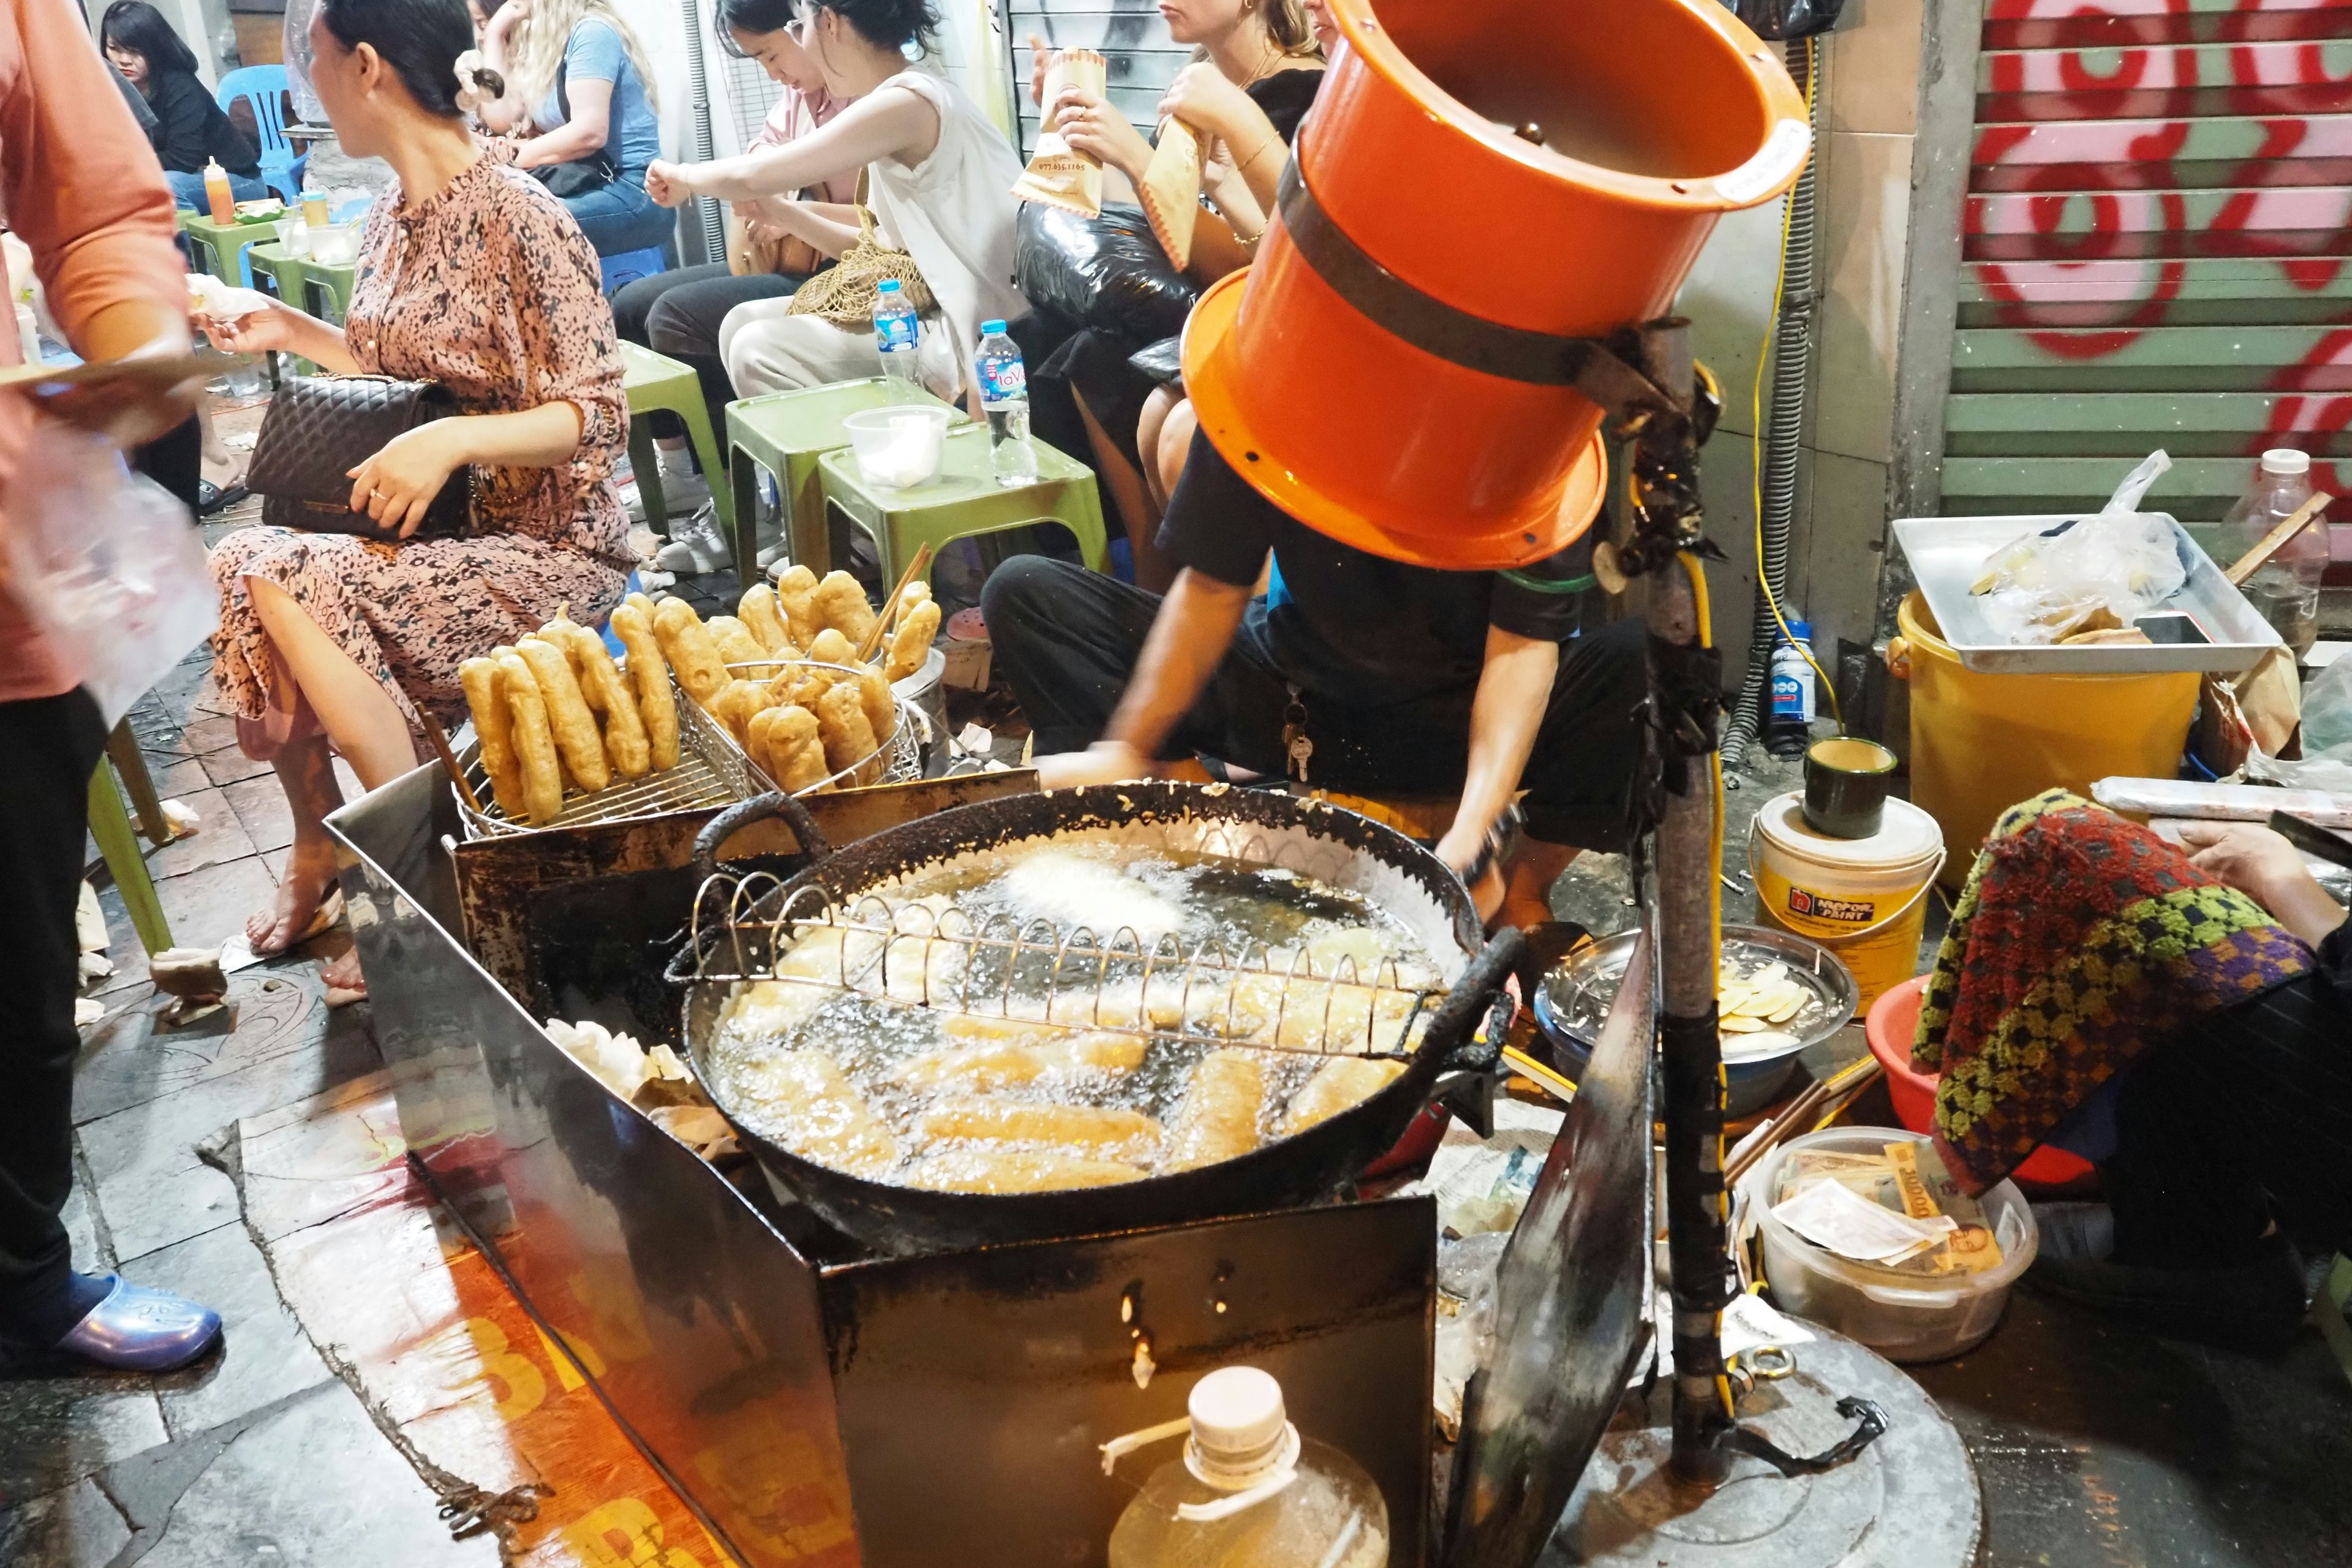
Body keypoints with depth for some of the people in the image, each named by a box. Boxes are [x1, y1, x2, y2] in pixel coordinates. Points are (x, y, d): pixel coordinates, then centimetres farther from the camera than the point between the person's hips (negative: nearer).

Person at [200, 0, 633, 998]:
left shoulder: (519, 218, -16)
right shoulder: (394, 215, 9)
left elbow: (600, 416, -18)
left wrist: (453, 440, -29)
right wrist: (294, 332, 8)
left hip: (548, 544, -8)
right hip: (429, 527, 8)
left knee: (289, 587, -24)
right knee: (234, 572, -12)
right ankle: (318, 846, 6)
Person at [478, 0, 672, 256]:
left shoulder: (592, 32, -7)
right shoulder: (539, 43, 20)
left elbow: (589, 133, -18)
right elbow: (502, 119, 10)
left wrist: (515, 157, -14)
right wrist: (495, 34, 13)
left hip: (630, 194, -8)